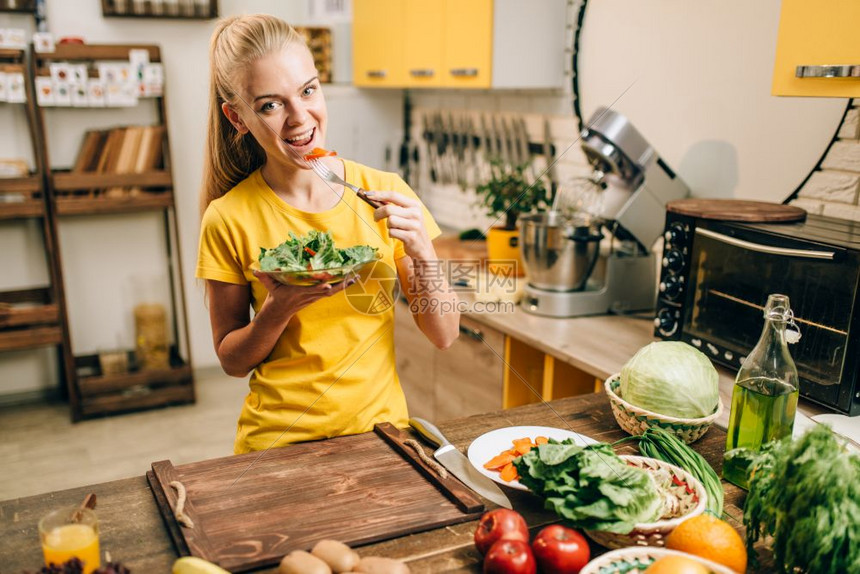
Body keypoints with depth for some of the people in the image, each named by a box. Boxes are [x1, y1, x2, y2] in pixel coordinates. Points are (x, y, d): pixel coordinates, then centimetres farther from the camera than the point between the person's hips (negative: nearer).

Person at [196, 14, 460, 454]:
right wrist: (279, 310, -19)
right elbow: (231, 360, -1)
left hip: (381, 427, 1)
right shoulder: (230, 219, -10)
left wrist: (421, 252, -19)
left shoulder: (384, 192, -7)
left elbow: (444, 335, -4)